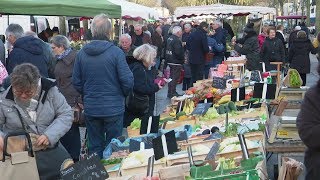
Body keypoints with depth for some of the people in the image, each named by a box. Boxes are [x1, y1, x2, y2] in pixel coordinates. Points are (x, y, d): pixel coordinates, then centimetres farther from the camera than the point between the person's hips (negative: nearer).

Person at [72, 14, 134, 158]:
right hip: (113, 107, -3)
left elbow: (76, 82, 1)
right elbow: (127, 80, -14)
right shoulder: (116, 52, -15)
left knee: (95, 147, 15)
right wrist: (123, 94, 7)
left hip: (90, 108, 3)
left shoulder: (81, 53, -4)